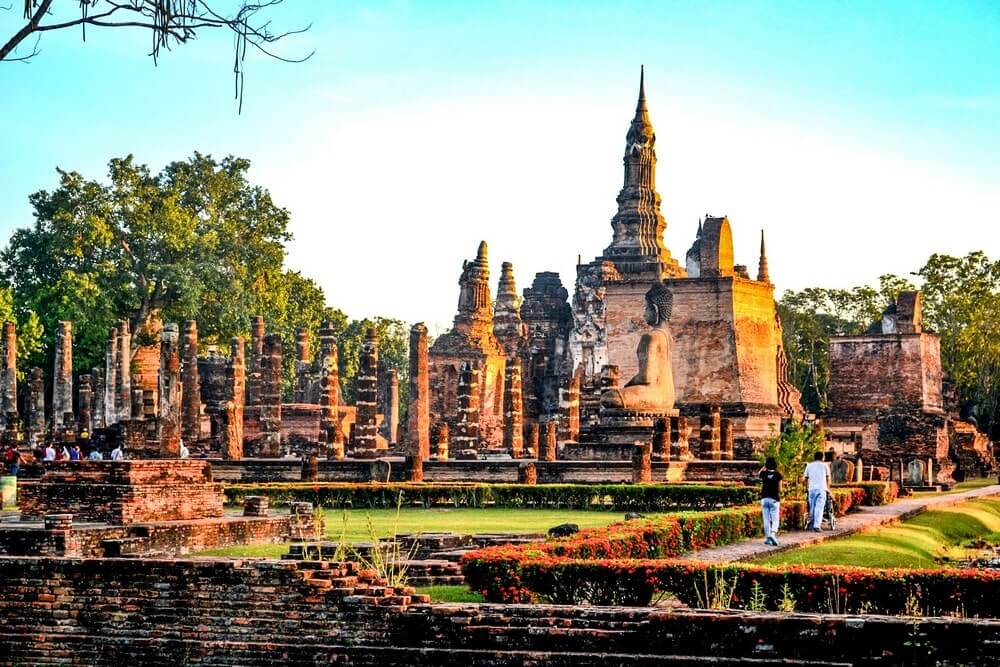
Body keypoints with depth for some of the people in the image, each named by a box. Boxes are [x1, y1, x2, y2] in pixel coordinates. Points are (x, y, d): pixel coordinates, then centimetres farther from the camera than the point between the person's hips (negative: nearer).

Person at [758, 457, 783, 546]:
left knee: (766, 520, 9)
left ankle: (767, 538, 11)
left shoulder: (764, 473, -1)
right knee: (775, 520, 0)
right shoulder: (778, 474, -6)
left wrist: (764, 467, 21)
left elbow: (758, 474, 25)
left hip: (764, 498, 3)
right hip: (774, 499, -2)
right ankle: (773, 534, -24)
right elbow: (780, 489, -3)